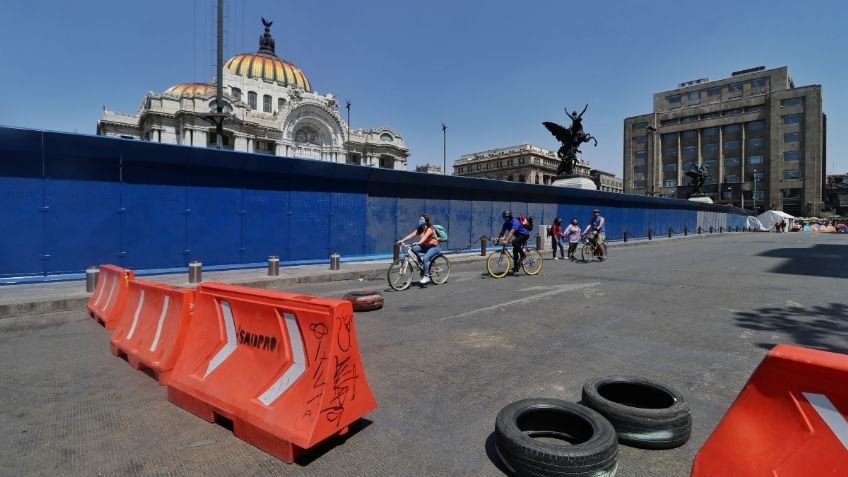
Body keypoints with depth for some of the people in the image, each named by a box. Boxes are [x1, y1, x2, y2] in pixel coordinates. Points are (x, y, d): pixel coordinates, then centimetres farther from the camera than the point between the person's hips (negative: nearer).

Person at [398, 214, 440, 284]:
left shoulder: (430, 229, -18)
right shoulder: (419, 229, 1)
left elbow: (425, 236, -37)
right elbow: (411, 234, -11)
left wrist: (419, 242, -55)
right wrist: (402, 240, -24)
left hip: (434, 247, -7)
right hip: (425, 246, 7)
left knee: (425, 258, -31)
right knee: (414, 248, -21)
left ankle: (426, 277, -20)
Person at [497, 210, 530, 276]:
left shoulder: (515, 222, -29)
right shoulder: (506, 223, -3)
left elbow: (511, 232, -41)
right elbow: (502, 232, -4)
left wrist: (506, 241, -50)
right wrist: (498, 239, -19)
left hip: (525, 234, -9)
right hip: (518, 236, 9)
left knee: (514, 242, -33)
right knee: (515, 251, 2)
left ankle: (523, 255, -11)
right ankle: (515, 269, 6)